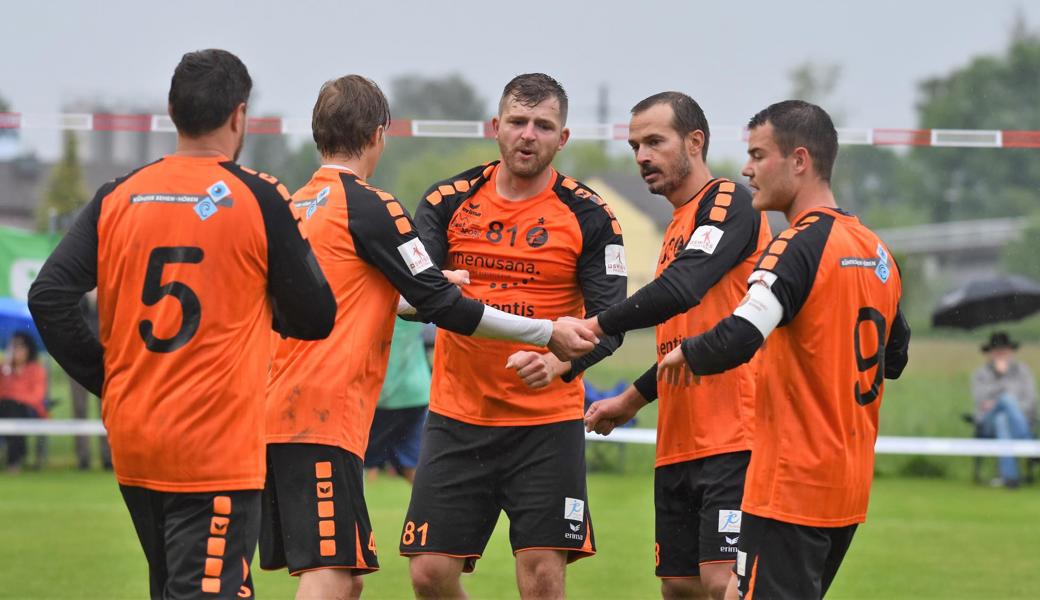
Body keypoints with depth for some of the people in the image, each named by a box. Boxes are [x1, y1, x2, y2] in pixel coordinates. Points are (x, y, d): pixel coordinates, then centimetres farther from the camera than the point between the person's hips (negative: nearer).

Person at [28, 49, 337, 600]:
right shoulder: (261, 199, -6)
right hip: (217, 449, -5)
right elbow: (315, 317, -1)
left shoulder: (118, 197, 4)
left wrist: (106, 383, 7)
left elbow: (49, 296, -2)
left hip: (131, 445, 5)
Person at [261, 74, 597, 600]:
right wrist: (548, 333, 0)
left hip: (276, 414, 8)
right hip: (323, 418, -8)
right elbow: (442, 307, -9)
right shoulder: (369, 207, -7)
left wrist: (434, 288, 44)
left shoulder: (296, 207, 17)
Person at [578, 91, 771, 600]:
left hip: (732, 438, -9)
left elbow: (682, 291, -24)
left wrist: (592, 327, -18)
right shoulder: (677, 228, 20)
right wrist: (632, 400, 29)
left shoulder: (729, 203, -8)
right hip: (678, 444, 9)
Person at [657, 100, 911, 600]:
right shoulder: (876, 252, 11)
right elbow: (895, 358, 23)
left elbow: (737, 341, -27)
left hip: (791, 486, -9)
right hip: (851, 488, 9)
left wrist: (687, 353, -8)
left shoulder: (800, 245, -15)